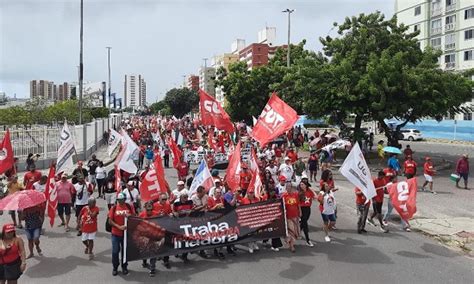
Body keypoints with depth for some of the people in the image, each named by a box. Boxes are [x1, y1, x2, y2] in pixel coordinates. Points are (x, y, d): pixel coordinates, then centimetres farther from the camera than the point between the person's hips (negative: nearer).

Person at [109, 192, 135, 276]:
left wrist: (130, 216, -18)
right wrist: (119, 227, -18)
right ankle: (115, 268, 24)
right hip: (116, 234, -1)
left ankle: (124, 267, 28)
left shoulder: (129, 207, -2)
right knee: (115, 251, 6)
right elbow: (110, 221, -6)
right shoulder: (114, 208, -5)